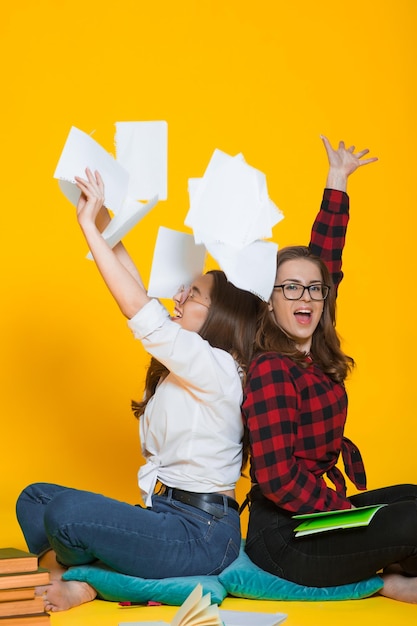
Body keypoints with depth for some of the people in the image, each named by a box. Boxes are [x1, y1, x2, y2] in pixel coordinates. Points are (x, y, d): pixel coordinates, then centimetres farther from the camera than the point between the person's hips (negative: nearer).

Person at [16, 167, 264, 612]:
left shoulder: (217, 369, -15)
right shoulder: (185, 363, 13)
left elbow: (138, 308, -21)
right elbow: (142, 300, 15)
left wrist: (90, 227, -15)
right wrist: (105, 225, 12)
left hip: (199, 535, -10)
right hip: (163, 516, 10)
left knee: (67, 509, -29)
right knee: (34, 498, 8)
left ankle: (80, 581, 3)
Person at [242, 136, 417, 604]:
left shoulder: (315, 354, 4)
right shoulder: (271, 371, -19)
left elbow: (325, 260, 11)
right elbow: (277, 476, -23)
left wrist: (338, 181, 14)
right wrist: (345, 510, -17)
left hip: (315, 510, 9)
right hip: (286, 541, -9)